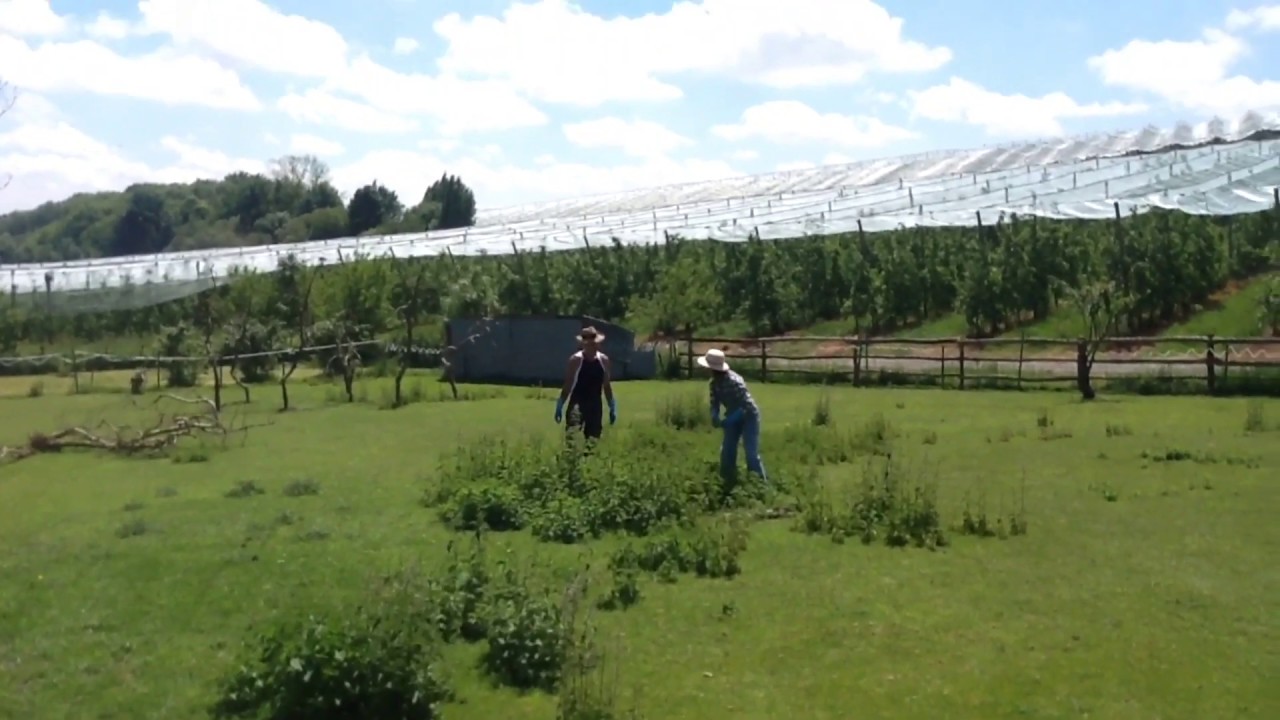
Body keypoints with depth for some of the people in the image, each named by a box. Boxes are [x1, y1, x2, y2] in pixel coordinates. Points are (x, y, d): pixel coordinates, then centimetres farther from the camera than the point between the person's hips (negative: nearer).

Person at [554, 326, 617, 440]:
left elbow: (606, 386, 15)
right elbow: (567, 385, -4)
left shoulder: (604, 360, 6)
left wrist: (612, 407, 14)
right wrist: (560, 406, -8)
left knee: (593, 440, 7)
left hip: (595, 404, 5)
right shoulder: (576, 359, -7)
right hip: (578, 402, -4)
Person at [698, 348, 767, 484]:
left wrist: (728, 420, -36)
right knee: (727, 451, 7)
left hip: (748, 416, -7)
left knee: (751, 453, -12)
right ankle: (728, 481, 21)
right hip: (734, 417, 7)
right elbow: (715, 403, 0)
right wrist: (715, 417, -22)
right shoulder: (714, 383, -10)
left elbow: (746, 406, -31)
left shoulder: (734, 381, -33)